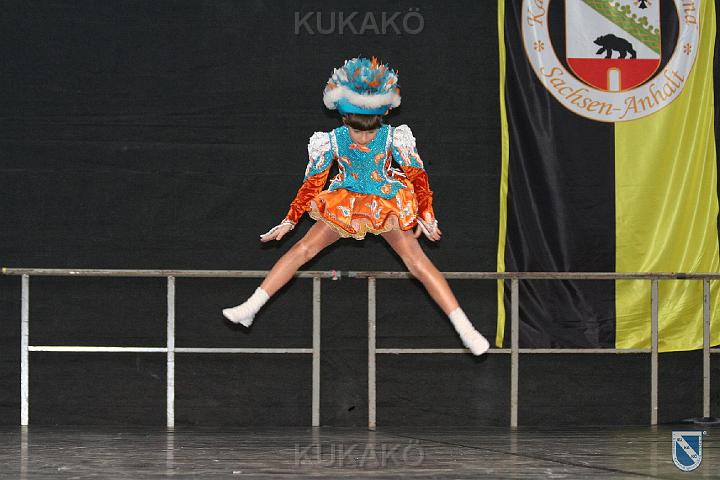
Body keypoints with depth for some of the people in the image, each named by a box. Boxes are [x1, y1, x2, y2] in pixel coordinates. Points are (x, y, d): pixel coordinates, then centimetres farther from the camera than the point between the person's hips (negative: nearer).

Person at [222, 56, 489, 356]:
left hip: (388, 205, -2)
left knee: (418, 261, -14)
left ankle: (464, 328, -16)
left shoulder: (392, 138, -18)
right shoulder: (332, 141, -16)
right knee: (302, 250, -8)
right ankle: (250, 309, -7)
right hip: (344, 205, 2)